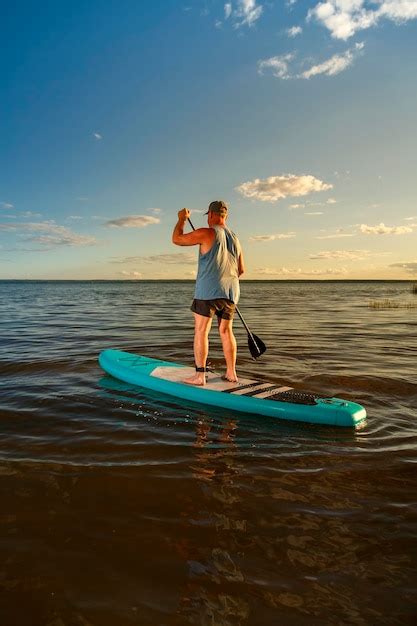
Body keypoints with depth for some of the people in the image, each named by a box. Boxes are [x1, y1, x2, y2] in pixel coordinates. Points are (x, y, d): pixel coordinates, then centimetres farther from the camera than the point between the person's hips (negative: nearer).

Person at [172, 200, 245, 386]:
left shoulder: (206, 233, -8)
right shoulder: (235, 239, 12)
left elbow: (177, 239, 0)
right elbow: (241, 270, 18)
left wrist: (182, 219, 15)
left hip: (207, 291, -6)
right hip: (230, 292, 6)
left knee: (201, 332, 0)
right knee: (226, 331, 13)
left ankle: (199, 376, 0)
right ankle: (231, 373, 16)